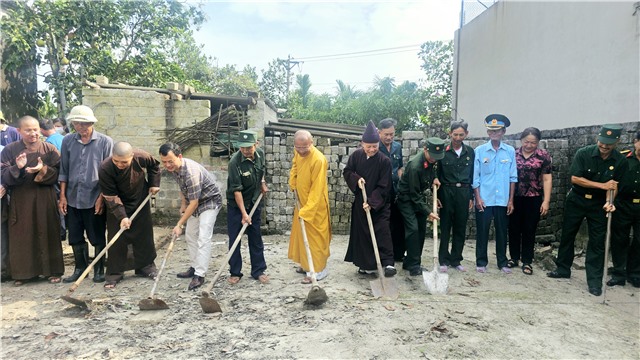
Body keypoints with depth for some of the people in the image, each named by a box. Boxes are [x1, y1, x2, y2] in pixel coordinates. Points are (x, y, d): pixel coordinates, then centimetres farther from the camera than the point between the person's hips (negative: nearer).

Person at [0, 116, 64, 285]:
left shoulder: (50, 149, 2)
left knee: (47, 233, 3)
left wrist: (43, 170, -21)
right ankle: (23, 272, 15)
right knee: (22, 236, 3)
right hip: (20, 200, 1)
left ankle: (52, 270, 13)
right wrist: (17, 168, -20)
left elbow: (58, 174, -3)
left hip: (44, 199, -1)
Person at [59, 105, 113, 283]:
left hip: (95, 199, -3)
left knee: (98, 238, 6)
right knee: (75, 237, 12)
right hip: (73, 198, 4)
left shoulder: (105, 142, -5)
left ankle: (99, 270, 20)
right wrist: (62, 196, 4)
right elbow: (63, 170, 9)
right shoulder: (68, 141, 4)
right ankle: (80, 268, 28)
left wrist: (102, 197, -10)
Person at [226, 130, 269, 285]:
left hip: (254, 202, 4)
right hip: (236, 204, -4)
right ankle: (235, 272, 16)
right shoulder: (235, 162, -25)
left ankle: (258, 271, 19)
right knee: (234, 239, 3)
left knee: (256, 238, 9)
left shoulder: (260, 154, -8)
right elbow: (237, 190, -24)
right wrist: (244, 214, -24)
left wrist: (262, 183, 0)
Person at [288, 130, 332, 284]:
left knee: (315, 236, 0)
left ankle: (318, 270, 12)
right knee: (301, 234, 18)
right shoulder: (298, 153, -3)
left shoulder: (318, 160, -28)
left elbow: (317, 189, -28)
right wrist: (293, 186, 10)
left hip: (315, 205, -8)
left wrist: (307, 210, -30)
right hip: (302, 202, 8)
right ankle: (307, 264, 34)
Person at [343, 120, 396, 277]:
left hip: (379, 204, -4)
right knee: (362, 232, 9)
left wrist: (372, 202, -21)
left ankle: (388, 262, -4)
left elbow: (383, 186, -14)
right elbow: (347, 172, 7)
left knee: (382, 232, -9)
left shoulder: (384, 161, -14)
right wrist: (356, 179, -14)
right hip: (360, 202, 4)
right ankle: (366, 265, 20)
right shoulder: (356, 155, -3)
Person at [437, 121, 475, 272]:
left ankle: (456, 260, 20)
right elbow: (437, 174, 0)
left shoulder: (470, 152, 6)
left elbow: (472, 175, 10)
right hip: (446, 191, -2)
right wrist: (436, 195, -4)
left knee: (460, 228, 8)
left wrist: (471, 197, 7)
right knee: (445, 227, 3)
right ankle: (444, 260, 13)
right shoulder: (443, 151, -2)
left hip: (463, 192, 3)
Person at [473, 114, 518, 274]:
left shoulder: (510, 151, 2)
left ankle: (502, 262, 24)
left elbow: (512, 177, 4)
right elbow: (475, 177, -1)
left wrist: (511, 200, 2)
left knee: (502, 232, 11)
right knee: (482, 232, 5)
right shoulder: (480, 151, -2)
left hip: (503, 200, 2)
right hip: (484, 199, -1)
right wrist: (478, 198, -7)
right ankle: (481, 262, 17)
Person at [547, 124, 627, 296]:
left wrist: (609, 202, -24)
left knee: (597, 242, 2)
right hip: (576, 200, 0)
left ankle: (594, 280, 10)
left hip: (599, 204, 1)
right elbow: (575, 178, -19)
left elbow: (614, 185, -5)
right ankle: (563, 269, 24)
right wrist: (602, 185, -23)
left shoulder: (621, 162, -9)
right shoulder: (583, 153, -15)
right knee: (567, 235, 9)